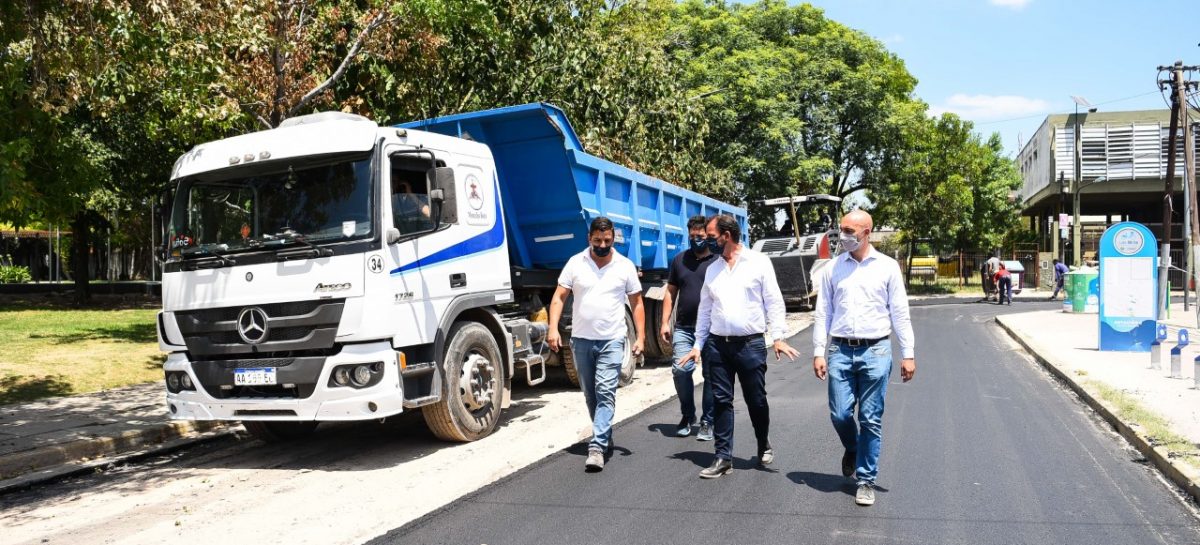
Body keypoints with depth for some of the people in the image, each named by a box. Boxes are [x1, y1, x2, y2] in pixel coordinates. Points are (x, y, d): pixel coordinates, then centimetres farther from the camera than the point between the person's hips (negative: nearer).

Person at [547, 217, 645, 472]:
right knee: (590, 393, 13)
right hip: (581, 339, 2)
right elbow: (559, 297, 0)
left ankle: (597, 447, -14)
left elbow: (636, 303, 4)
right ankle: (605, 436, 32)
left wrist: (640, 337, -3)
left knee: (606, 392, -12)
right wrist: (553, 328, -12)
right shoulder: (575, 263, 1)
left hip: (612, 340, -2)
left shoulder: (625, 266, 0)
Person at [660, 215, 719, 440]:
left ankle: (707, 422, 15)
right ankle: (687, 415, 13)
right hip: (683, 328, 2)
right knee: (680, 369, -9)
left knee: (710, 375, 3)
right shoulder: (680, 260, 12)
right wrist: (665, 322, 8)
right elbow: (670, 292, 15)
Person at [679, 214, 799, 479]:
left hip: (751, 344, -3)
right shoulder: (712, 269, 11)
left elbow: (773, 301, -3)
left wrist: (778, 337, -12)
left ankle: (764, 446, 32)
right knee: (721, 401, 3)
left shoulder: (759, 262, -2)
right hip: (718, 345, 4)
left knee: (756, 400, 7)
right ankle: (723, 457, 10)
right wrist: (698, 345, 11)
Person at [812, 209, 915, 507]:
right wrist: (819, 353, 1)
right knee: (840, 414, 2)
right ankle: (852, 450, 35)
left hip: (875, 351, -2)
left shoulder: (887, 267, 1)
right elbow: (823, 313, 6)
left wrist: (908, 354, -2)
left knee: (871, 420, 2)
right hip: (840, 351, 2)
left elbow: (900, 313, 2)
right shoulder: (832, 269, 5)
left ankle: (866, 480, 15)